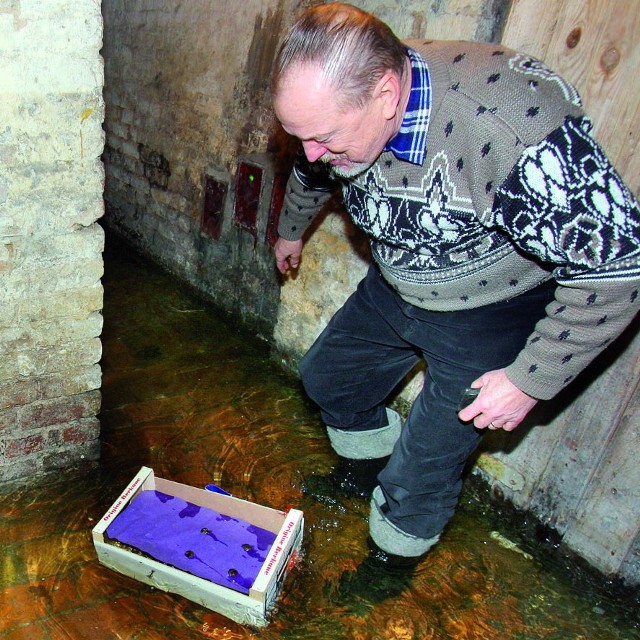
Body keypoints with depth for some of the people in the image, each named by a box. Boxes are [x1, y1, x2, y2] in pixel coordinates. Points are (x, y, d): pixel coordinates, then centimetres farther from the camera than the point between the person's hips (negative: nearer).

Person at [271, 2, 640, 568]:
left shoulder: (520, 137, -39)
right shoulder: (343, 102, -15)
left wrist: (532, 379, -24)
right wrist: (291, 230, 29)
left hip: (492, 317, -6)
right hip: (394, 289, 7)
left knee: (425, 464, 1)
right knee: (327, 376, 20)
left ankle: (392, 562, 35)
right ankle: (364, 471, 50)